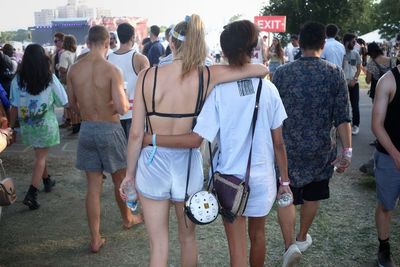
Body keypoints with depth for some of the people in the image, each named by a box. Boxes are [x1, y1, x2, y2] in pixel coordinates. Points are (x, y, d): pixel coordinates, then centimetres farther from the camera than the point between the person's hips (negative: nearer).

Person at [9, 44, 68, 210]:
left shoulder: (17, 79, -7)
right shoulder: (50, 79, -12)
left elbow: (14, 107, -3)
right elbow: (63, 102, -6)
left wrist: (11, 127, 8)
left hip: (27, 125, 3)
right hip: (45, 124, -3)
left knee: (39, 154, 23)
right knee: (41, 157, 4)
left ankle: (47, 181, 41)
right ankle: (31, 194, -5)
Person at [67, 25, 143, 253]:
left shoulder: (74, 70, -3)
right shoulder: (112, 70, -18)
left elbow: (73, 104, 8)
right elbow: (122, 108, -23)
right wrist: (126, 101, 0)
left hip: (86, 129, 4)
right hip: (110, 129, -4)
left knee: (93, 186, 10)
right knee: (120, 179, 19)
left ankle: (95, 239, 16)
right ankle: (127, 218, 42)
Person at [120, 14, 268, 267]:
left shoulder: (147, 75, -11)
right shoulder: (208, 76, -11)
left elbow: (136, 134, -8)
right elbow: (262, 69, -4)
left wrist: (130, 173, 4)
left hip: (152, 164, 0)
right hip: (187, 164, 0)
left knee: (159, 245, 15)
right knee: (188, 237, 26)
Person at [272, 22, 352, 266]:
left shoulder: (282, 72, -7)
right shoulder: (335, 73, -7)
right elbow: (343, 116, -8)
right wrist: (347, 149, -2)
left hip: (288, 146, -1)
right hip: (321, 148, 2)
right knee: (312, 195, 20)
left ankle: (290, 246, -2)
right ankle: (302, 238, 38)